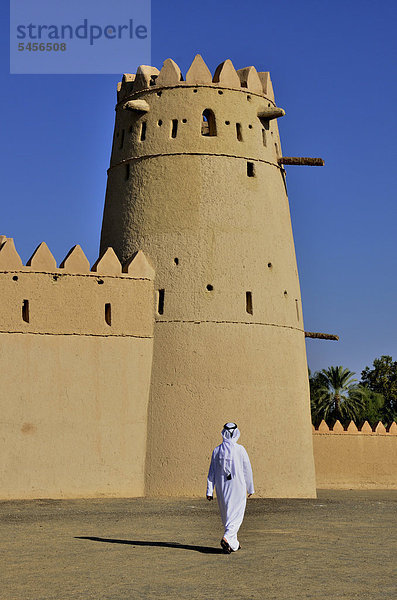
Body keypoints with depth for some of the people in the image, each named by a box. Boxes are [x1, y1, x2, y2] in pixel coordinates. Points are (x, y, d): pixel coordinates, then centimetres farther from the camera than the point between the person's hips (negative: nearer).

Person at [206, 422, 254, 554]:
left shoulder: (217, 450, 2)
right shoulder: (240, 449, -9)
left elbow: (211, 472, 3)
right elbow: (247, 470, -3)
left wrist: (209, 491, 6)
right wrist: (250, 488, 9)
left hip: (221, 488, 4)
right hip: (237, 488, -4)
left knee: (226, 515, 16)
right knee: (236, 515, -1)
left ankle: (233, 544, 24)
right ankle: (226, 538, -23)